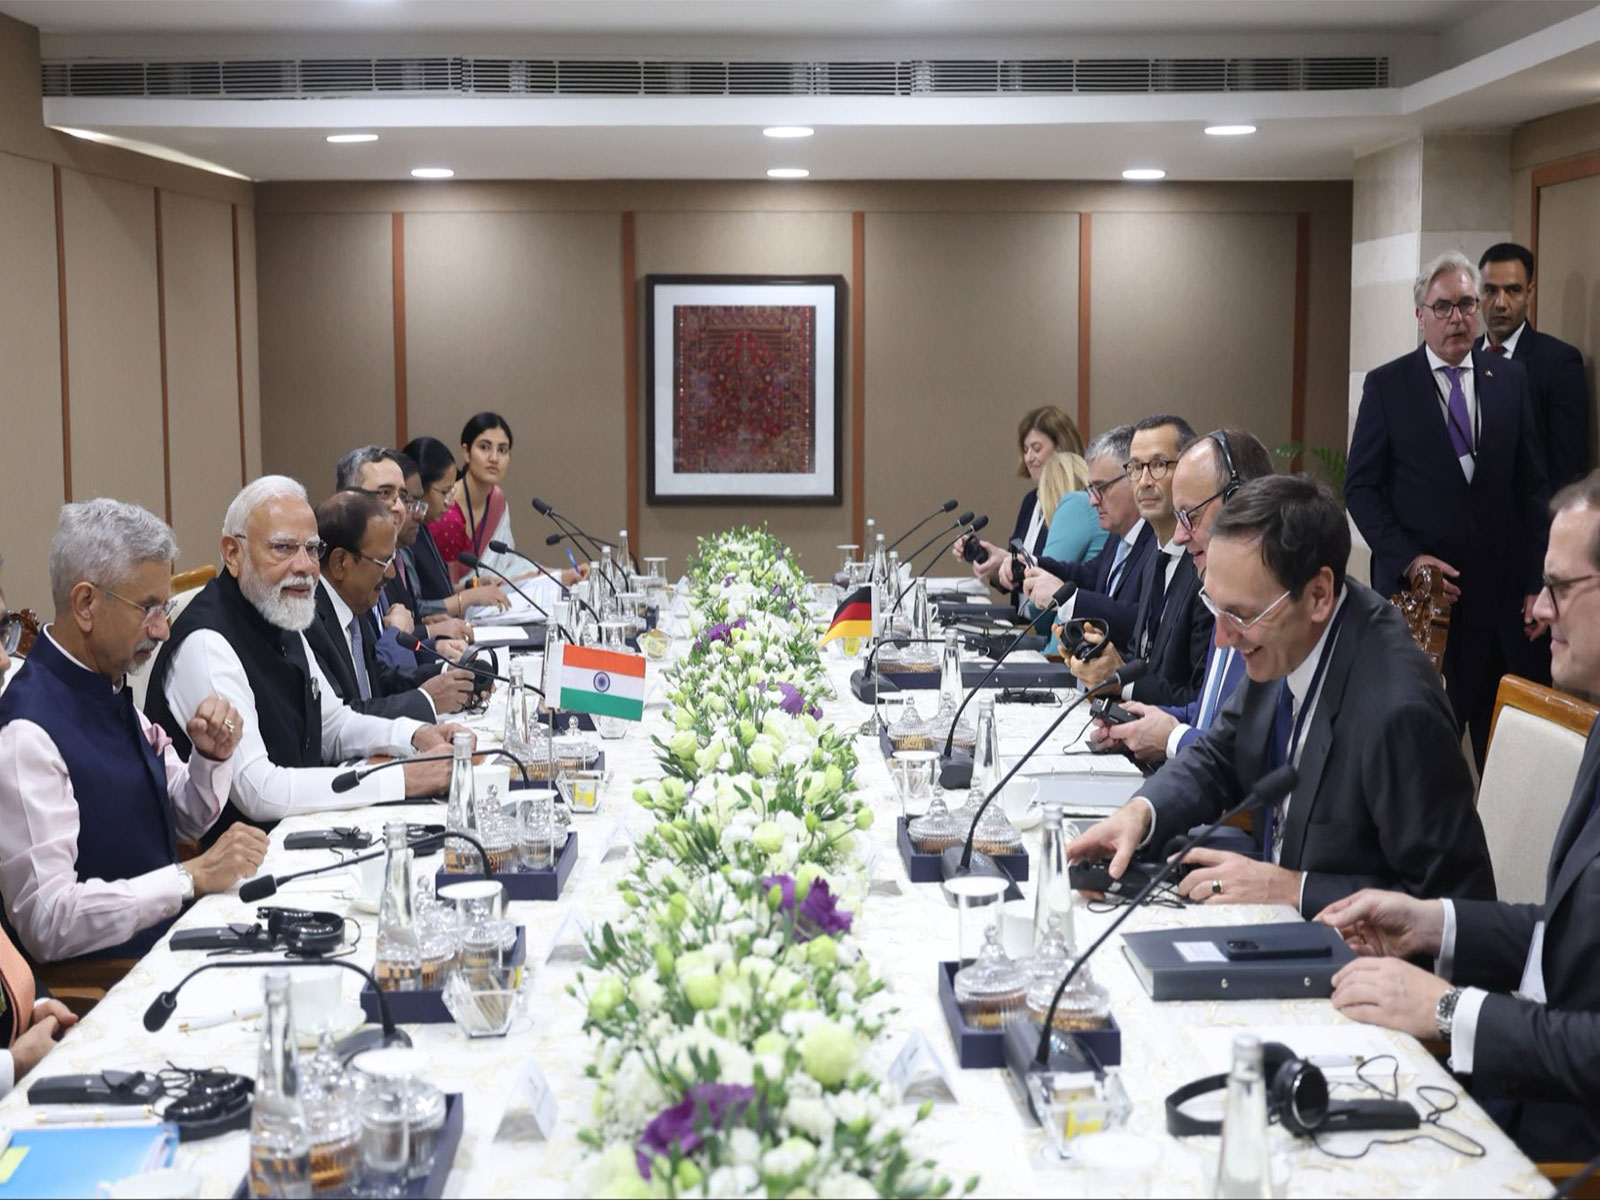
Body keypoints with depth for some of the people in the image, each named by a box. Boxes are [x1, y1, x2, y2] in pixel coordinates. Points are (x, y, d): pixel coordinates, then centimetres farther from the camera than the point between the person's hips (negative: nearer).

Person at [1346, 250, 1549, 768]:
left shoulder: (1511, 380, 8)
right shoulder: (1386, 385, 1)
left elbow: (1532, 487, 9)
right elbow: (1361, 487, -1)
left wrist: (1538, 581, 4)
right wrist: (1408, 559, -12)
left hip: (1499, 589, 2)